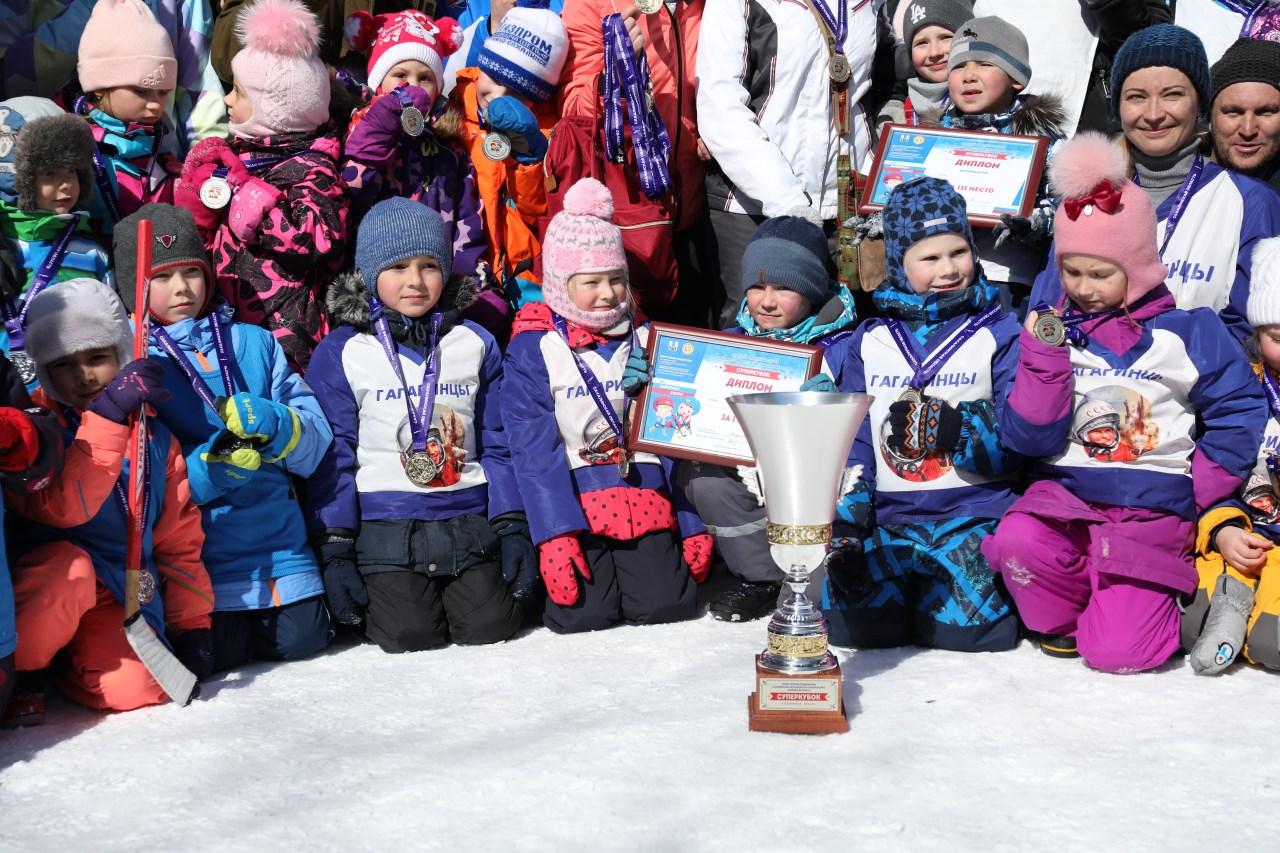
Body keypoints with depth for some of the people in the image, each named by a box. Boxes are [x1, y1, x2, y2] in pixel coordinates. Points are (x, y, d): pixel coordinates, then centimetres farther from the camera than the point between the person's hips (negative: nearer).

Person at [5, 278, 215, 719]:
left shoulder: (156, 439, 6)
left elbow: (180, 541, 10)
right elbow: (65, 507, -26)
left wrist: (191, 625, 7)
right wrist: (107, 416, -33)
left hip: (116, 599, 4)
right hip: (40, 587, -4)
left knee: (132, 689, -22)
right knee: (70, 567, -37)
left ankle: (62, 663, 12)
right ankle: (15, 672, -13)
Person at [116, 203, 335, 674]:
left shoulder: (254, 342, 11)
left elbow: (317, 440, 5)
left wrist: (275, 424, -17)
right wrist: (203, 471, -22)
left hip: (277, 541, 3)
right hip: (196, 553, -3)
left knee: (299, 640, -5)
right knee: (215, 654, -12)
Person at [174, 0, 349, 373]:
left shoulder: (310, 170, -9)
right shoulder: (237, 155, 13)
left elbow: (320, 240, -28)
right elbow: (192, 231, 20)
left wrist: (242, 191, -19)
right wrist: (200, 185, -3)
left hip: (282, 328, -7)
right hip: (225, 315, 7)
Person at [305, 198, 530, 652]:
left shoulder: (476, 343, 10)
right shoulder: (340, 352, 2)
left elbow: (499, 444, 12)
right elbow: (332, 456, 2)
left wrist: (514, 529, 4)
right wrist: (334, 552, -4)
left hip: (470, 522, 2)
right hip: (385, 525, -2)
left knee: (489, 625, -13)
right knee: (409, 633, -17)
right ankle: (383, 593, 16)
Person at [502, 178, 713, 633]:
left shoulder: (646, 343, 12)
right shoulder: (533, 348, 1)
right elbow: (532, 447, -6)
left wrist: (693, 524, 8)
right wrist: (554, 533, -16)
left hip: (645, 503, 3)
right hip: (573, 503, -3)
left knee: (666, 604, -14)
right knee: (583, 614, -18)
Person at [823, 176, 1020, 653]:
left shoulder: (998, 334, 4)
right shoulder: (870, 341, 13)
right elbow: (852, 441, 10)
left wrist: (957, 428, -21)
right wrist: (845, 525, -3)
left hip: (973, 512, -2)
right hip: (888, 517, 2)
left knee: (964, 622, -25)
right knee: (850, 617, -21)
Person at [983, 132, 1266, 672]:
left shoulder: (1186, 332, 3)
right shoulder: (1054, 330, 5)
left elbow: (1239, 410, 4)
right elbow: (1028, 439, -1)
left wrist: (1197, 491, -2)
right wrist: (1044, 359, -13)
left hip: (1152, 511, -1)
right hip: (1063, 495, 2)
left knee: (1117, 653, -16)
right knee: (1018, 543, -34)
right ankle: (1061, 620, 0)